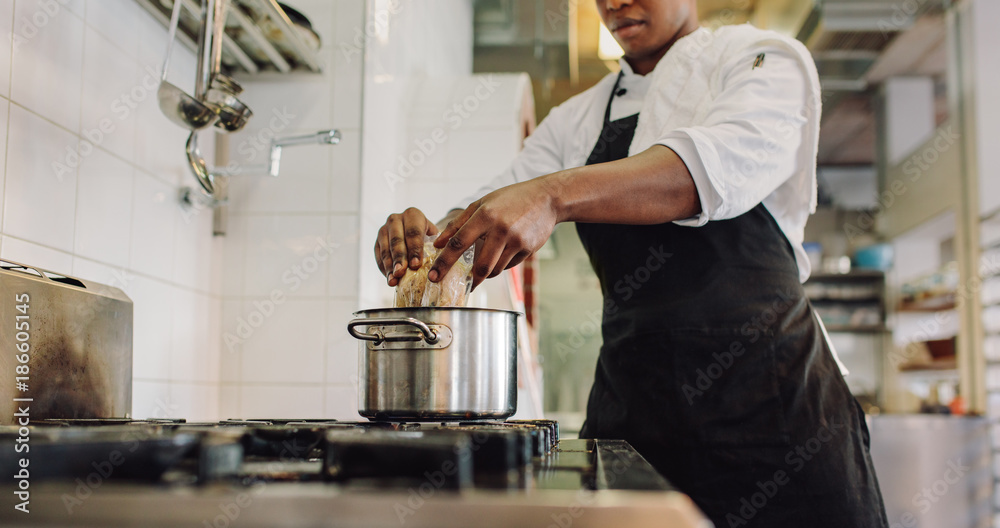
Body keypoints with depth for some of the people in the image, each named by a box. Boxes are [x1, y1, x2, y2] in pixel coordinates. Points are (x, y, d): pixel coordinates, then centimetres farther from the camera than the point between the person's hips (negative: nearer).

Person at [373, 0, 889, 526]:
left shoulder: (766, 60, 0)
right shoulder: (578, 119, 14)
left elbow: (731, 158, -22)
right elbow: (478, 223, 10)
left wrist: (555, 195, -36)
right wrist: (420, 234, -15)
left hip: (768, 390, -3)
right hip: (629, 398, 4)